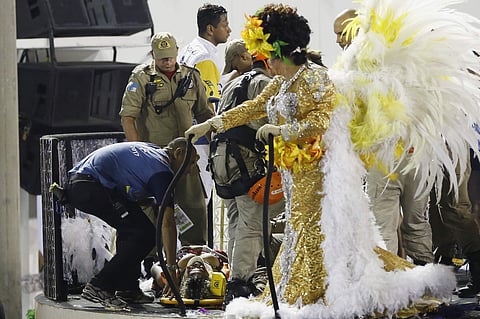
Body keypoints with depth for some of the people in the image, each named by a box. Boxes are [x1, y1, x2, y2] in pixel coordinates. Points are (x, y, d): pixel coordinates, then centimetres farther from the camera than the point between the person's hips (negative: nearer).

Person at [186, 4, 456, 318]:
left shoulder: (314, 78, -13)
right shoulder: (281, 82, 14)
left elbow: (320, 121, -22)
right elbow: (253, 107, 18)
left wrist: (281, 130, -22)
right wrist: (210, 124, 16)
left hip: (317, 167, -9)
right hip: (297, 170, 9)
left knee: (315, 231, -8)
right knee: (301, 230, 11)